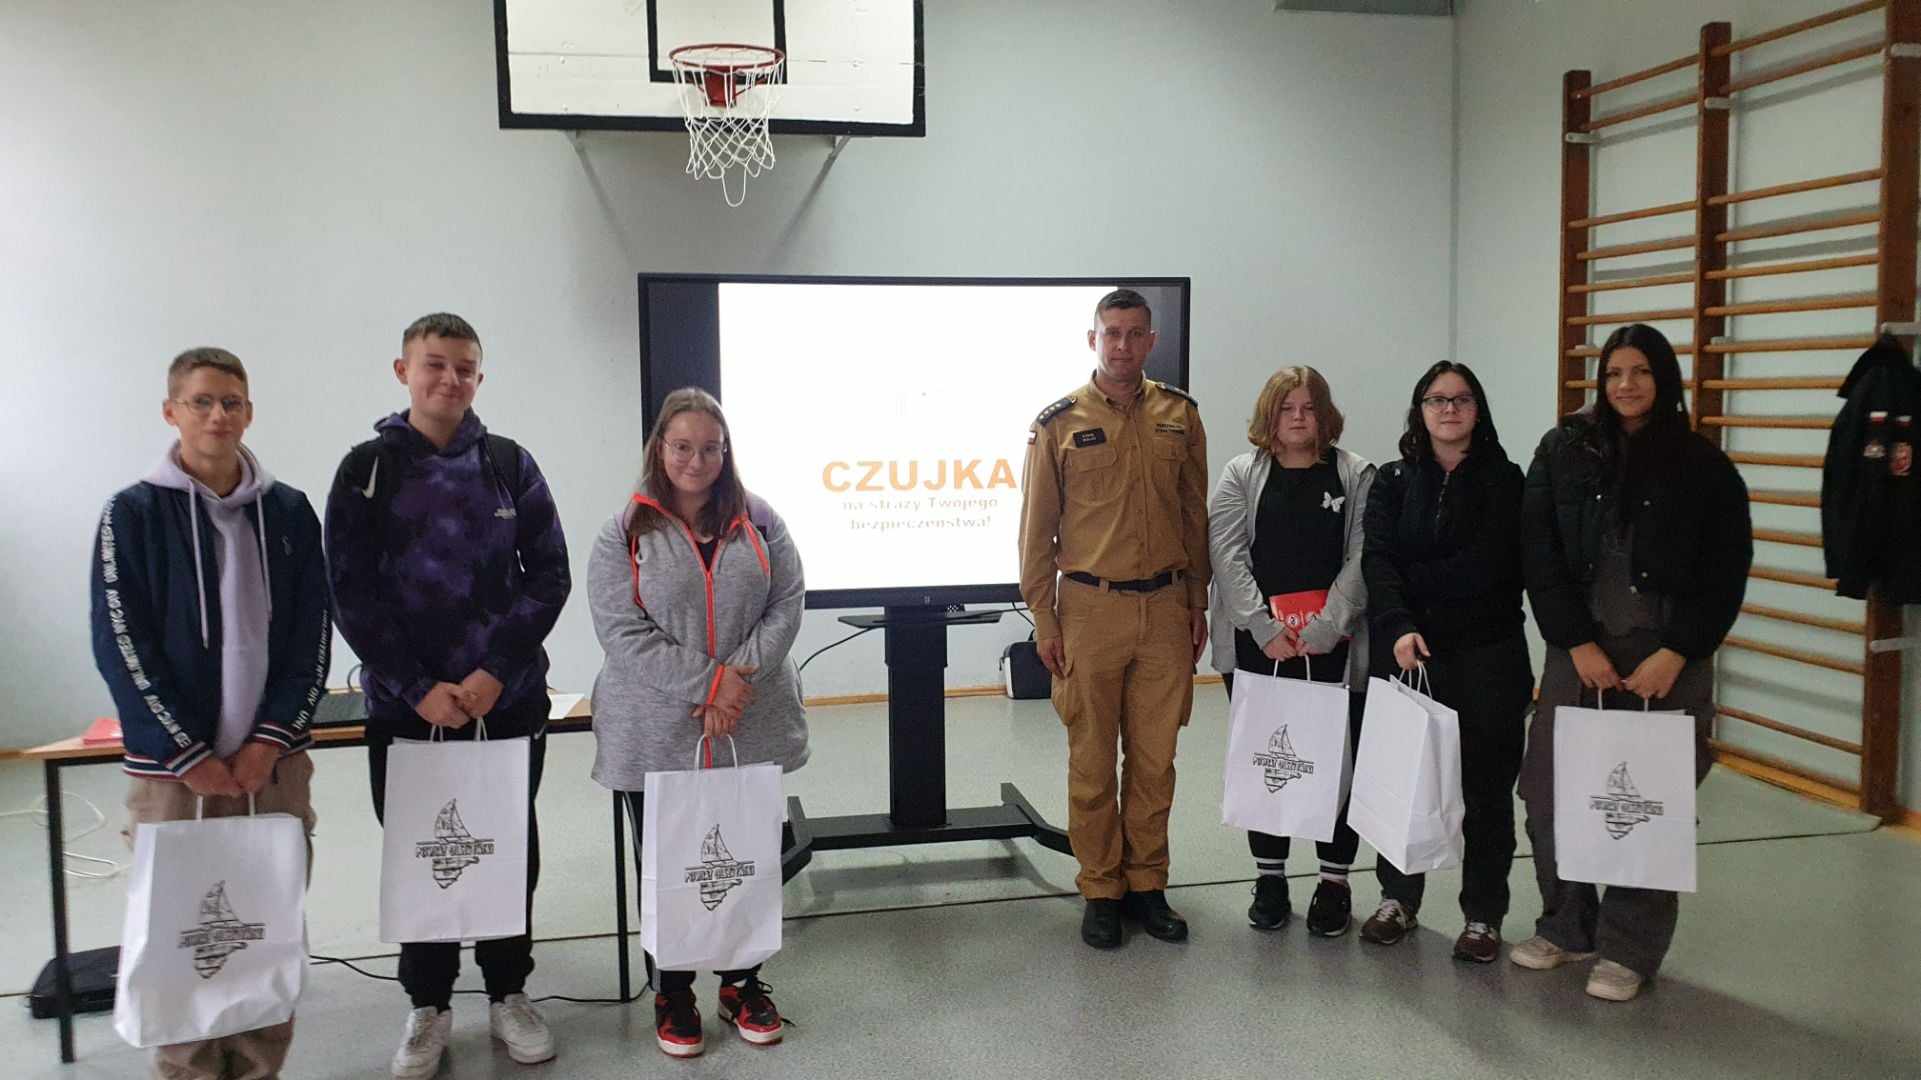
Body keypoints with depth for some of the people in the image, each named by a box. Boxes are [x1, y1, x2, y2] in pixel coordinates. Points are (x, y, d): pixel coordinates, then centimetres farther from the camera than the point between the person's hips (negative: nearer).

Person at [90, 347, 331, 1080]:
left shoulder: (289, 512, 6)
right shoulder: (133, 514, -1)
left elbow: (311, 636, 4)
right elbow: (121, 645, -5)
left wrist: (270, 740, -7)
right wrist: (191, 757, -11)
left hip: (274, 763, 2)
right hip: (172, 769, -2)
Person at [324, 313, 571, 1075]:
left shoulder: (509, 465, 2)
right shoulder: (368, 469, 0)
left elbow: (549, 574, 0)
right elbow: (352, 593, -5)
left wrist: (494, 672, -11)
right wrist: (419, 688, -13)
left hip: (509, 702, 1)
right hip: (404, 706, -1)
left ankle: (509, 994, 26)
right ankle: (429, 1005, 25)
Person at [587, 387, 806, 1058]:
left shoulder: (758, 523, 6)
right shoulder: (625, 535, -3)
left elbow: (787, 603, 0)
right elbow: (622, 632, -11)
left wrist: (742, 674, -15)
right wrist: (704, 686, -17)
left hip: (750, 730, 2)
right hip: (658, 737, -2)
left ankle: (743, 984, 29)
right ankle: (673, 994, 27)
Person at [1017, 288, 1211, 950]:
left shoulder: (1180, 416, 6)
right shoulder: (1059, 423, -2)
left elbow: (1196, 516, 11)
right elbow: (1037, 528, 1)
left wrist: (1198, 604, 10)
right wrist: (1044, 619, -2)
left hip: (1165, 608, 2)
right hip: (1090, 608, -2)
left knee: (1155, 758, 8)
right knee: (1092, 762, 5)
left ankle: (1146, 883, 22)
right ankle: (1101, 890, 18)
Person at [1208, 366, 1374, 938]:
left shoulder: (1356, 475, 6)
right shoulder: (1240, 475, 7)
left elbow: (1362, 560, -2)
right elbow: (1228, 555, -2)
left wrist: (1325, 630, -12)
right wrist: (1267, 630, -12)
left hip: (1334, 648, -1)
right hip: (1257, 646, 1)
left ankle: (1335, 881, 15)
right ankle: (1269, 877, 19)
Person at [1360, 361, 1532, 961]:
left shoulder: (1505, 482, 2)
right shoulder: (1394, 482, 7)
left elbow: (1495, 568, -7)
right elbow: (1378, 561, -7)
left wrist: (1419, 585, -6)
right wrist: (1399, 627, -22)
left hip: (1488, 657, -1)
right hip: (1406, 652, 2)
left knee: (1487, 786, 5)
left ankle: (1483, 915, 19)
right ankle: (1398, 898, 26)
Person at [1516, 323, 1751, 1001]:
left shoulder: (1703, 466, 2)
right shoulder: (1562, 451, 4)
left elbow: (1726, 572, 0)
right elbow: (1538, 553, -1)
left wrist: (1675, 654, -9)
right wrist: (1578, 642, -8)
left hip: (1668, 658, -1)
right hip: (1578, 651, 2)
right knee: (1551, 797, 3)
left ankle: (1629, 950, 17)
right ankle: (1566, 928, 23)